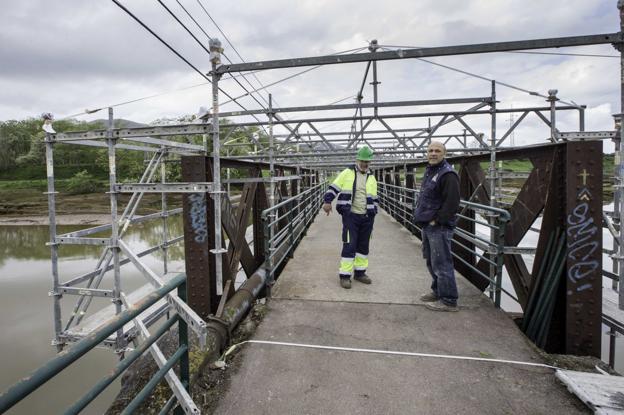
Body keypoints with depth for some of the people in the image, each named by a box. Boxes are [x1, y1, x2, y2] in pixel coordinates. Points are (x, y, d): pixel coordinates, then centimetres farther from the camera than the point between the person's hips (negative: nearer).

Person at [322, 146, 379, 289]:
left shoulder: (372, 178, 13)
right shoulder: (347, 173, 0)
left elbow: (374, 199, 18)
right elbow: (334, 188, 0)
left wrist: (373, 213, 10)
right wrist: (327, 201, -11)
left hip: (367, 218, 5)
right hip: (350, 215, -5)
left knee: (363, 245, 12)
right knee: (349, 245, -6)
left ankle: (360, 272, 25)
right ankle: (345, 275, 3)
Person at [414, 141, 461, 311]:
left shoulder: (448, 174, -16)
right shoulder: (429, 171, 15)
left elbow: (452, 203, -23)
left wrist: (437, 220, -19)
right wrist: (423, 218, 14)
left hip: (439, 227, -10)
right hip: (427, 226, 10)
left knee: (441, 264, -3)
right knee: (431, 261, 19)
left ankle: (448, 301, 8)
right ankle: (438, 291, 34)